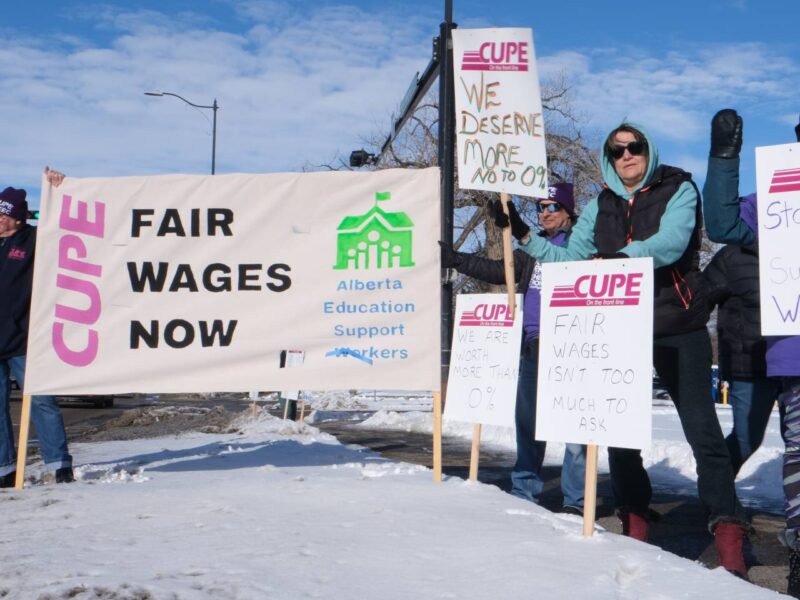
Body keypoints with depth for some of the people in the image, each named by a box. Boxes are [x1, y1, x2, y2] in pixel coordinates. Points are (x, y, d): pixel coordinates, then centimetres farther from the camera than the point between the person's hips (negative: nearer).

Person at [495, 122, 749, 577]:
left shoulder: (678, 190, -1)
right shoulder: (601, 206, 13)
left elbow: (671, 243, -19)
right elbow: (569, 260, 11)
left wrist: (616, 256, -32)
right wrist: (524, 235, 3)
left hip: (679, 330, -4)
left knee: (703, 430, -7)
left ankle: (729, 533, -2)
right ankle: (635, 525, 19)